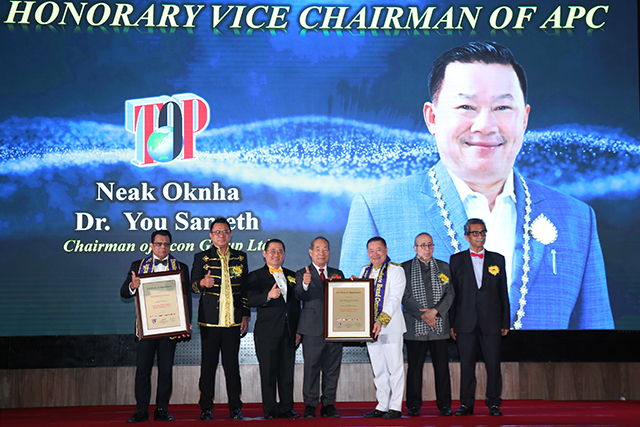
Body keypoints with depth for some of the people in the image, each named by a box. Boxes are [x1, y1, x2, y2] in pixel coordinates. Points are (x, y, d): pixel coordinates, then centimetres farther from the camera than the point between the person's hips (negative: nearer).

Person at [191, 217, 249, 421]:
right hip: (209, 319, -1)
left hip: (233, 319, 1)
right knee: (208, 363, 1)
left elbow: (245, 288, 14)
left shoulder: (240, 257, 12)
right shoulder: (202, 258, 6)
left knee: (232, 363, 3)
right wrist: (202, 283, -25)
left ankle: (235, 407, 9)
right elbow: (193, 285, -2)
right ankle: (206, 408, 8)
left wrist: (245, 315, 9)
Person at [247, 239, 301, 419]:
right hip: (267, 331, -4)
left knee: (287, 370, 5)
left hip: (288, 331, 4)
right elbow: (252, 300, -12)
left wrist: (298, 330, 12)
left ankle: (286, 408, 12)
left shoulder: (291, 276, 18)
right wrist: (268, 295, -31)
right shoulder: (256, 276, 4)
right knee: (268, 371, -2)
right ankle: (270, 409, 4)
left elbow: (296, 304, 18)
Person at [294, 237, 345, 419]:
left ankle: (329, 405, 14)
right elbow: (300, 295, -14)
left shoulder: (337, 274, 17)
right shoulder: (302, 274, 4)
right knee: (311, 367, -4)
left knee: (332, 368, 6)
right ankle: (310, 405, 4)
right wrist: (305, 284, -36)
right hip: (313, 330, -4)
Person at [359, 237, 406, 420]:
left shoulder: (395, 270, -4)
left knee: (395, 367, -2)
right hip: (370, 327, 6)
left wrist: (382, 321, -23)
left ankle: (395, 407, 4)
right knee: (378, 369, 10)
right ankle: (382, 406, 17)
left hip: (391, 327, -6)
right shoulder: (365, 271, 15)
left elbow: (394, 299, -13)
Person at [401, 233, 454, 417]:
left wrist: (435, 311, -10)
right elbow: (405, 296, -2)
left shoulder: (443, 267, 12)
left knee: (442, 367, 2)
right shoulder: (405, 268, 5)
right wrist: (422, 315, -12)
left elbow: (450, 293, 5)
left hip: (440, 325, 2)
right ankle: (414, 405, 10)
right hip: (415, 326, -2)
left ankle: (444, 405, 10)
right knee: (414, 368, 2)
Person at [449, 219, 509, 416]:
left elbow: (503, 293, 10)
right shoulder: (456, 260, 8)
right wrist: (451, 323, 0)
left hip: (491, 322, 1)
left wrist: (505, 322, 5)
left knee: (493, 364, 0)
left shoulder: (497, 259, 10)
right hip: (466, 323, 0)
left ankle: (493, 403, 11)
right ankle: (466, 404, 11)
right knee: (467, 365, 3)